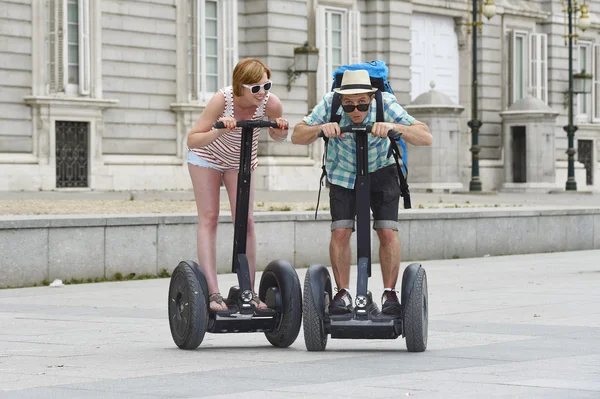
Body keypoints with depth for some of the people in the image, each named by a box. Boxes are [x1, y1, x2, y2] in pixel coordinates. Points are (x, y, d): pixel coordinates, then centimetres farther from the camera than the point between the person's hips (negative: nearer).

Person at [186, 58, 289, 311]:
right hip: (206, 155, -3)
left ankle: (249, 291, 0)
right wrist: (218, 131, -50)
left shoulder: (271, 103, -28)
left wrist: (281, 132, -29)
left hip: (240, 160, 3)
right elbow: (192, 140, -33)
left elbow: (276, 136, -6)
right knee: (209, 218, -9)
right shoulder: (222, 99, -36)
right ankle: (212, 292, -15)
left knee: (246, 221, -4)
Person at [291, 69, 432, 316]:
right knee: (340, 232, -11)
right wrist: (321, 128, -45)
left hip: (381, 172, 0)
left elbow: (426, 138, -34)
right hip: (342, 173, 0)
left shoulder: (386, 104, -29)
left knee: (387, 231, -12)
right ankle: (343, 293, 2)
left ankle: (389, 293, 0)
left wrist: (394, 127, -52)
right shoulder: (330, 104, -26)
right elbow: (297, 136, -25)